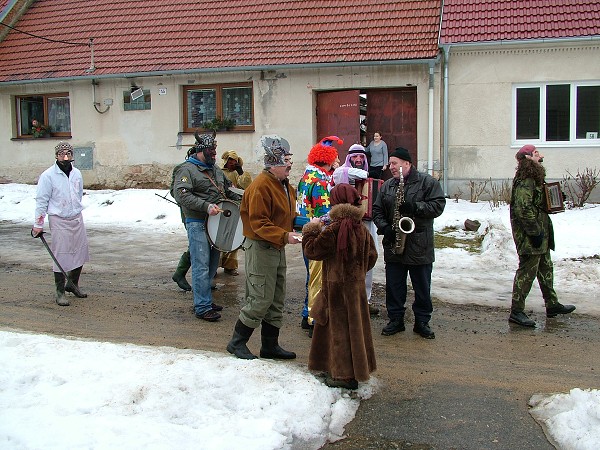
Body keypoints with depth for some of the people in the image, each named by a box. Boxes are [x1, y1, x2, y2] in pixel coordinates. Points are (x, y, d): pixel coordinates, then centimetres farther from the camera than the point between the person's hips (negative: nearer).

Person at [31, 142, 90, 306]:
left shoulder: (77, 173, 8)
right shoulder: (48, 176, -9)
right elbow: (41, 200, -8)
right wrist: (38, 224, -8)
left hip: (77, 219, 6)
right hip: (59, 221, -6)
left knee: (80, 252, 10)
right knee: (61, 257, -4)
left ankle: (73, 284, 29)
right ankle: (60, 292, 9)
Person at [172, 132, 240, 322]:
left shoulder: (215, 169, 18)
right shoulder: (186, 169, -8)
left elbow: (226, 190, 29)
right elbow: (181, 194, -20)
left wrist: (239, 200, 12)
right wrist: (206, 206, -27)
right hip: (197, 224, -8)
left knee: (212, 264, 13)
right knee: (201, 266, -8)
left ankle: (205, 300, 25)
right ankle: (202, 307, -2)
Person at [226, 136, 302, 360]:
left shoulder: (284, 184, 13)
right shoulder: (261, 186, -19)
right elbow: (258, 223, -23)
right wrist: (284, 236, -31)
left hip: (277, 248, 10)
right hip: (261, 248, -10)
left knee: (276, 300, 14)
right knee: (261, 299, -6)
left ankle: (270, 345, 25)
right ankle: (237, 342, 10)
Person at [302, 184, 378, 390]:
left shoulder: (333, 230, -20)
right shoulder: (362, 229, 1)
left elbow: (311, 250, -13)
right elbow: (371, 256, 9)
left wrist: (312, 228, 0)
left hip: (337, 286, -7)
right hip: (356, 284, 7)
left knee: (340, 327, 2)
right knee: (353, 325, 16)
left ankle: (345, 375, 9)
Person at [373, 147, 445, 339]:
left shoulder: (428, 182, -2)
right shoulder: (387, 186, 10)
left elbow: (438, 205, -10)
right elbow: (376, 210, 10)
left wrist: (415, 207, -22)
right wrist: (385, 228, -7)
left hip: (420, 246, -3)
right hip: (393, 245, 3)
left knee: (422, 287, 7)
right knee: (394, 285, 9)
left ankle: (422, 321, 20)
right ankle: (396, 319, 22)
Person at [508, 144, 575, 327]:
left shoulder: (534, 179, 15)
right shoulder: (525, 181, -20)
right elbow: (523, 209, -27)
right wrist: (535, 231, -25)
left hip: (540, 233, 11)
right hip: (529, 236, -11)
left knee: (546, 268, 20)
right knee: (527, 271, -7)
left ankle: (552, 305, 33)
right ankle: (516, 312, 0)